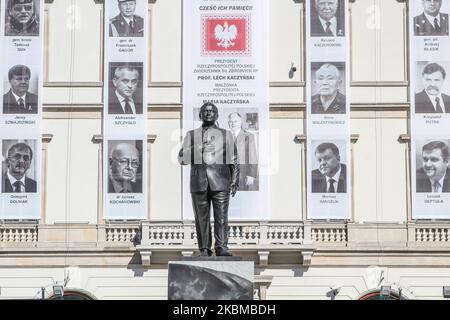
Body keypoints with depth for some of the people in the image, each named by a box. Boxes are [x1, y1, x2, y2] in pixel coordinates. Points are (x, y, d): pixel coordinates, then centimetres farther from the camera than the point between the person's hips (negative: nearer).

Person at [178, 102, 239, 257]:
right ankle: (204, 249, 2)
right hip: (199, 183, 1)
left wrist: (235, 181, 5)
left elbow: (234, 159, 15)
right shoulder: (191, 135, 17)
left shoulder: (226, 134, 18)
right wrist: (199, 149, -8)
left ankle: (222, 247, -12)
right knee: (201, 218, -2)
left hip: (220, 182, -1)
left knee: (221, 217, -10)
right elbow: (181, 158, 6)